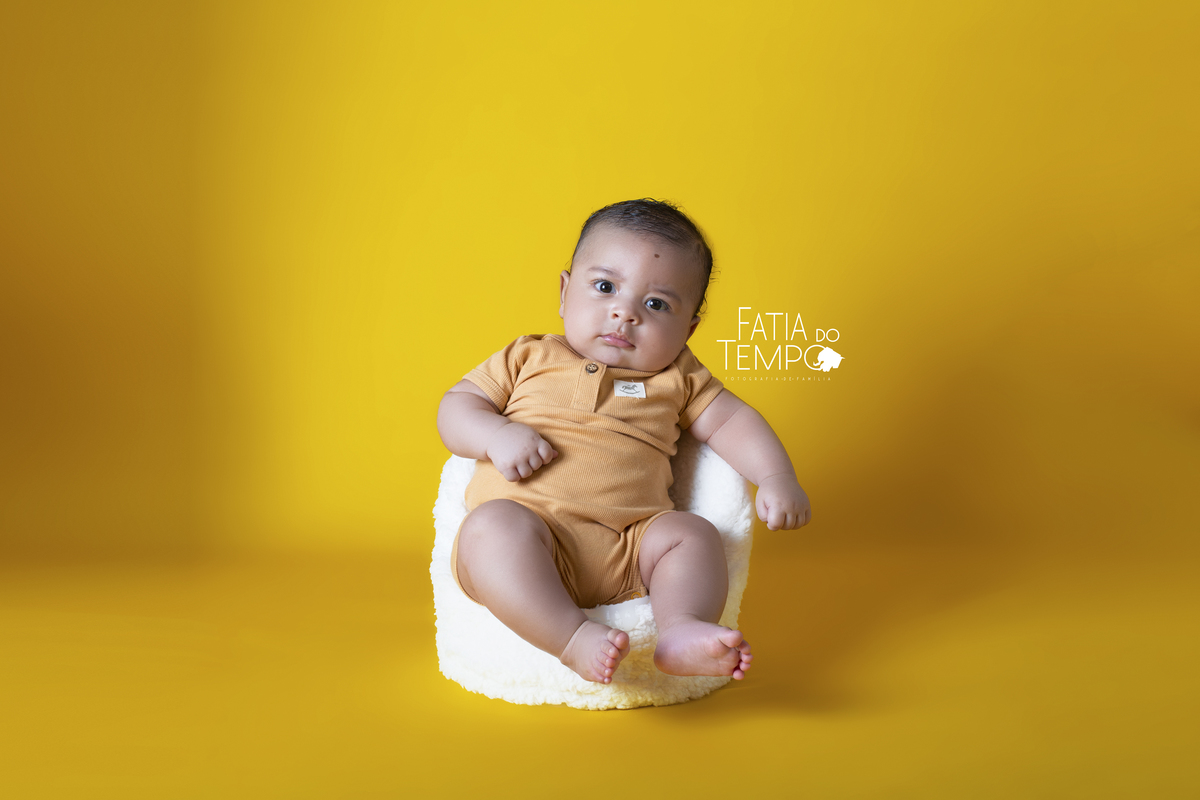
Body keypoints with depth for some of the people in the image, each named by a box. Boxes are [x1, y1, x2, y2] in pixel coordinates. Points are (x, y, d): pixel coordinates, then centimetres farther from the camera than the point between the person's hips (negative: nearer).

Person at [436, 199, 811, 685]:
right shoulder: (529, 359, 16)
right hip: (523, 536, -2)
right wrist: (496, 435, -8)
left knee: (693, 533, -20)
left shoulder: (677, 378, 20)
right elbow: (456, 406, 15)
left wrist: (777, 477, -2)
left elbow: (731, 421, 17)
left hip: (629, 551, 2)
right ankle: (575, 640, -43)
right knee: (493, 523, -33)